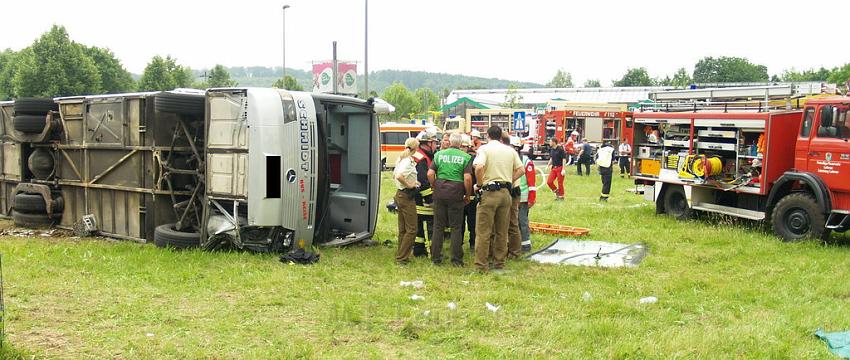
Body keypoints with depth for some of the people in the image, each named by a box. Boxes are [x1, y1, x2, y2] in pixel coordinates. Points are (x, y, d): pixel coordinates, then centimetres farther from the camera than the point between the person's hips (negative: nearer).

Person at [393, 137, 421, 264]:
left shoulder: (400, 159, 9)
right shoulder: (408, 161, -19)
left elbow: (394, 175, 21)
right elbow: (399, 176, -33)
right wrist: (409, 185, -19)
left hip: (399, 194, 10)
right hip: (407, 196, -10)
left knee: (402, 229, 16)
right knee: (411, 229, -3)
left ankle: (401, 256, 22)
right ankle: (401, 257, -2)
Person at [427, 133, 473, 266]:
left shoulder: (439, 154, 5)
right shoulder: (465, 157, -2)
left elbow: (430, 173, -2)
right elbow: (467, 178, -11)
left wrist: (434, 187, 12)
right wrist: (468, 195, 1)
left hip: (440, 192, 2)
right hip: (456, 193, -2)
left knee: (438, 225, 10)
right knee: (456, 227, 6)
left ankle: (436, 257, 14)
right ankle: (456, 259, 8)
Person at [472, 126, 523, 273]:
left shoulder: (484, 148, -5)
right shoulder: (510, 150, 11)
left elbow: (479, 167, -20)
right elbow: (520, 169, 9)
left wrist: (480, 184, -7)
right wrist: (509, 180, 12)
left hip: (489, 192, -5)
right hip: (506, 192, 5)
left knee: (483, 231, 0)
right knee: (502, 231, 14)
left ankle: (482, 265, 1)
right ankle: (499, 262, 21)